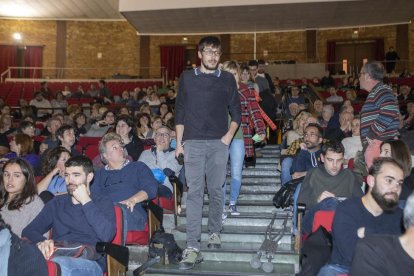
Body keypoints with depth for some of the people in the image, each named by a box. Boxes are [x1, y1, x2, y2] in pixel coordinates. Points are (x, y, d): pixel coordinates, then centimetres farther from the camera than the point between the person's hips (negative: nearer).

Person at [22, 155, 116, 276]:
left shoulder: (103, 203, 12)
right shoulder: (57, 203, 24)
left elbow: (107, 235, -7)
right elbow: (28, 231, 14)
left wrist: (86, 201, 0)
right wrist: (42, 242, -11)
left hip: (90, 262, -3)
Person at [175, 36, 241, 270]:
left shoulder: (227, 79, 10)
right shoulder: (187, 78, 9)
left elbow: (236, 111, 12)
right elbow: (180, 112, 9)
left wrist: (230, 134, -3)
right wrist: (179, 142, 3)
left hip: (218, 143, 1)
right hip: (193, 142, -1)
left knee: (216, 190, 6)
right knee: (194, 192, -6)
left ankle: (215, 232, 26)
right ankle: (193, 246, -7)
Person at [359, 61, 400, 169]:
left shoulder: (382, 91, -9)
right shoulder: (374, 93, 21)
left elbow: (389, 113, -25)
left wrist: (372, 135, -17)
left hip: (381, 144, -10)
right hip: (372, 145, 10)